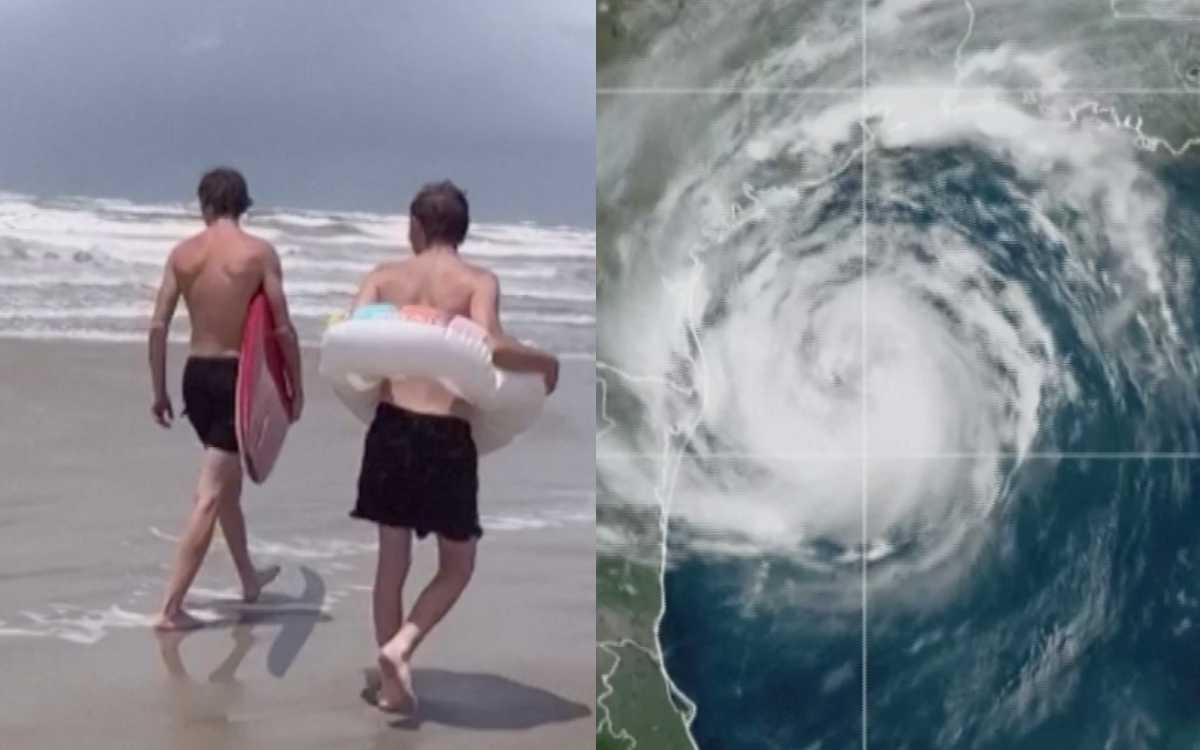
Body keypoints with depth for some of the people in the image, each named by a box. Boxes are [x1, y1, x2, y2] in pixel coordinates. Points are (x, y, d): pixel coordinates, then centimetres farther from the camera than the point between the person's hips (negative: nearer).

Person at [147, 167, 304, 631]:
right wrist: (296, 386, 1)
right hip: (238, 375, -5)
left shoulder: (182, 253, 3)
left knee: (227, 478, 24)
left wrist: (159, 390, 9)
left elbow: (158, 326, 1)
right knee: (210, 496, -4)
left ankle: (249, 577, 40)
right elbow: (283, 328, -10)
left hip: (196, 374, 5)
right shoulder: (259, 252, -8)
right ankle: (170, 607, -7)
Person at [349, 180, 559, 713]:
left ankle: (391, 683, 21)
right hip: (447, 436, -3)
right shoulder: (478, 281, -3)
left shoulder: (386, 275, 6)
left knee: (392, 559, 15)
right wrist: (545, 364, -2)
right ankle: (400, 647, -5)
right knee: (457, 565, 15)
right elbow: (488, 346, -19)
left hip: (391, 428, 3)